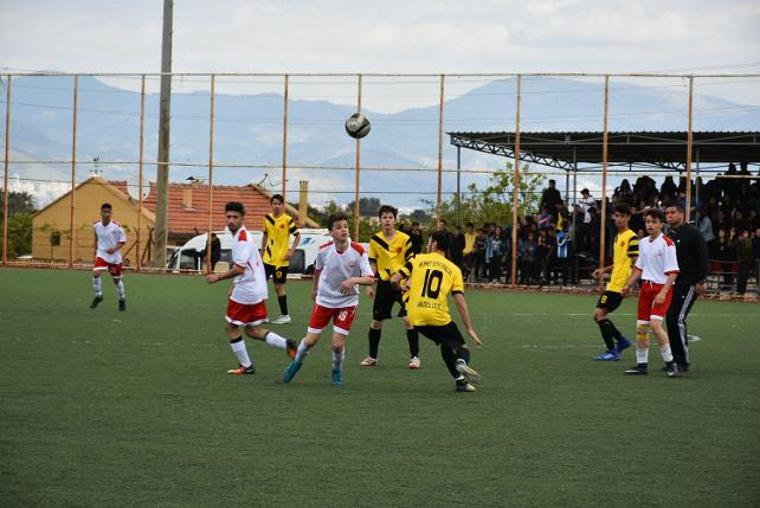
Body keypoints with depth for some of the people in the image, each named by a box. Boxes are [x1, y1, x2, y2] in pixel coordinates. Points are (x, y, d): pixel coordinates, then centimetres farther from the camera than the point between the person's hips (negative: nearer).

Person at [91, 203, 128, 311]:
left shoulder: (117, 227, -16)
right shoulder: (96, 226, -5)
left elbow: (123, 241, -9)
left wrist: (115, 249, -23)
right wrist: (95, 249, 13)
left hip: (114, 256, -2)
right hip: (101, 254, 2)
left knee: (116, 279, 10)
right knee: (96, 273, -21)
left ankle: (122, 299, 32)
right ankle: (98, 296, -3)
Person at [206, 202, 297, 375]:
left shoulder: (242, 239, -19)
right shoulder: (241, 236, 13)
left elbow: (239, 269, -25)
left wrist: (218, 277, -14)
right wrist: (234, 287, 22)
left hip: (246, 292, -9)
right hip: (257, 290, 9)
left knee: (231, 328, 5)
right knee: (252, 330, 15)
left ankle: (246, 366, 11)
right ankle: (286, 344, 4)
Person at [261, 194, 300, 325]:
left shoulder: (288, 220, -11)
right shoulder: (267, 218, 4)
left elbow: (297, 235, -4)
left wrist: (291, 250, -13)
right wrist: (262, 252, 15)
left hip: (281, 259, -5)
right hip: (268, 258, 5)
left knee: (279, 287, -2)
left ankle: (285, 316, 10)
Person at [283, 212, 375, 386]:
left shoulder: (359, 251, -18)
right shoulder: (324, 250, -13)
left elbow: (370, 279, -18)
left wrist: (354, 280, -38)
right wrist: (315, 288, 26)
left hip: (347, 302, -1)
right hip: (324, 300, 1)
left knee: (338, 344, -8)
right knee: (310, 340, 4)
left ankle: (337, 372, 22)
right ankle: (296, 363, 35)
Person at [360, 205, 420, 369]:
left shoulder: (405, 239, -6)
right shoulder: (375, 240, 3)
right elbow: (373, 264, 10)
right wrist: (370, 285, 7)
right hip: (384, 283, 3)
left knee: (409, 319, -11)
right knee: (376, 321, 8)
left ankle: (414, 357, -2)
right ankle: (372, 357, 22)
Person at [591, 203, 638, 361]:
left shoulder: (631, 238, -12)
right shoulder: (617, 237, 16)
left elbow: (635, 263, -16)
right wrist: (604, 270, 14)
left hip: (620, 285, -9)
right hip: (612, 283, 9)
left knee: (600, 314, -11)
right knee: (598, 315, 12)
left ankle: (612, 352, -4)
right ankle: (622, 341, 23)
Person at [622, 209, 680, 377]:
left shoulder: (667, 244, -12)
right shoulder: (643, 243, 10)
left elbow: (672, 272, -15)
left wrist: (663, 292, -22)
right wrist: (629, 284, 17)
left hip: (662, 288, -7)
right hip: (646, 287, 7)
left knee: (655, 324, -21)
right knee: (641, 327, 6)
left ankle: (670, 362, -11)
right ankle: (642, 365, 16)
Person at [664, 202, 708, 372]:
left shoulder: (692, 233, -7)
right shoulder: (668, 235, 14)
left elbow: (702, 258, -11)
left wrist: (700, 282, -15)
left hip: (688, 285, -8)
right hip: (671, 284, 8)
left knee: (678, 320, -14)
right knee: (670, 320, 6)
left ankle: (684, 361, -9)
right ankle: (676, 359, 13)